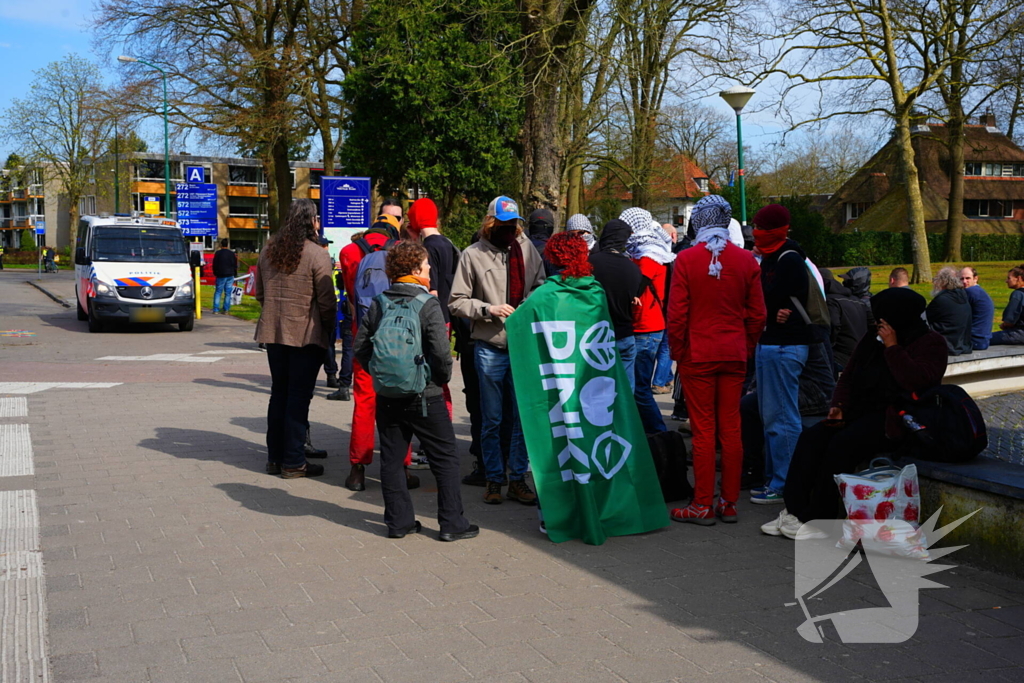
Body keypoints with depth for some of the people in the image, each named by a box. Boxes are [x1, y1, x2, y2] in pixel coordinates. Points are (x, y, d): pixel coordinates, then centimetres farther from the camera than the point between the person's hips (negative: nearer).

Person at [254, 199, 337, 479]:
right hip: (306, 335, -6)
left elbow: (259, 292, 13)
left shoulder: (268, 251, 6)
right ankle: (293, 462, 6)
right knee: (299, 397, 1)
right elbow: (326, 301, -12)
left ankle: (275, 457, 22)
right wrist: (328, 329, 2)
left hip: (272, 332, 6)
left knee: (278, 393, 16)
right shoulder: (317, 256, -14)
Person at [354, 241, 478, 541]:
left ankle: (399, 521, 16)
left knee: (392, 458, 12)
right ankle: (452, 523, 9)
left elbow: (360, 347, 4)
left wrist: (381, 375, 14)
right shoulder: (428, 303, -11)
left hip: (386, 396, 5)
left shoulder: (378, 303, 3)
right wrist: (442, 378, 0)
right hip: (424, 396, -5)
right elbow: (441, 351, -17)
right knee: (445, 459, 6)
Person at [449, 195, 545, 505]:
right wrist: (488, 309, -15)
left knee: (524, 416, 7)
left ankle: (518, 478, 19)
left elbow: (541, 286, 14)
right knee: (492, 419, 8)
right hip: (490, 348, -2)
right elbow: (456, 301, -3)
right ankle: (494, 479, 19)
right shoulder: (473, 254, -3)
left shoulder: (527, 248, 5)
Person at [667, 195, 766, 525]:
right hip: (734, 356, 3)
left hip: (697, 356, -3)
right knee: (731, 429, 9)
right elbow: (758, 314, 4)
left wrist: (678, 352, 3)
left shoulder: (686, 259, -9)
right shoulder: (746, 260, 0)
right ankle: (730, 502, 16)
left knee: (703, 431, 2)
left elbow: (676, 314, -9)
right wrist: (746, 348, 15)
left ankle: (703, 506, 7)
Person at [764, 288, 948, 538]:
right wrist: (839, 406, 3)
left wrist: (892, 347, -16)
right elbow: (848, 378, 21)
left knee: (843, 444, -29)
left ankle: (816, 520, -23)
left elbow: (917, 381, -21)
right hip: (862, 412, 7)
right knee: (812, 437, -16)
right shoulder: (873, 341, 15)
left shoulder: (931, 342, -3)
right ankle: (794, 510, -19)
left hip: (896, 422, -7)